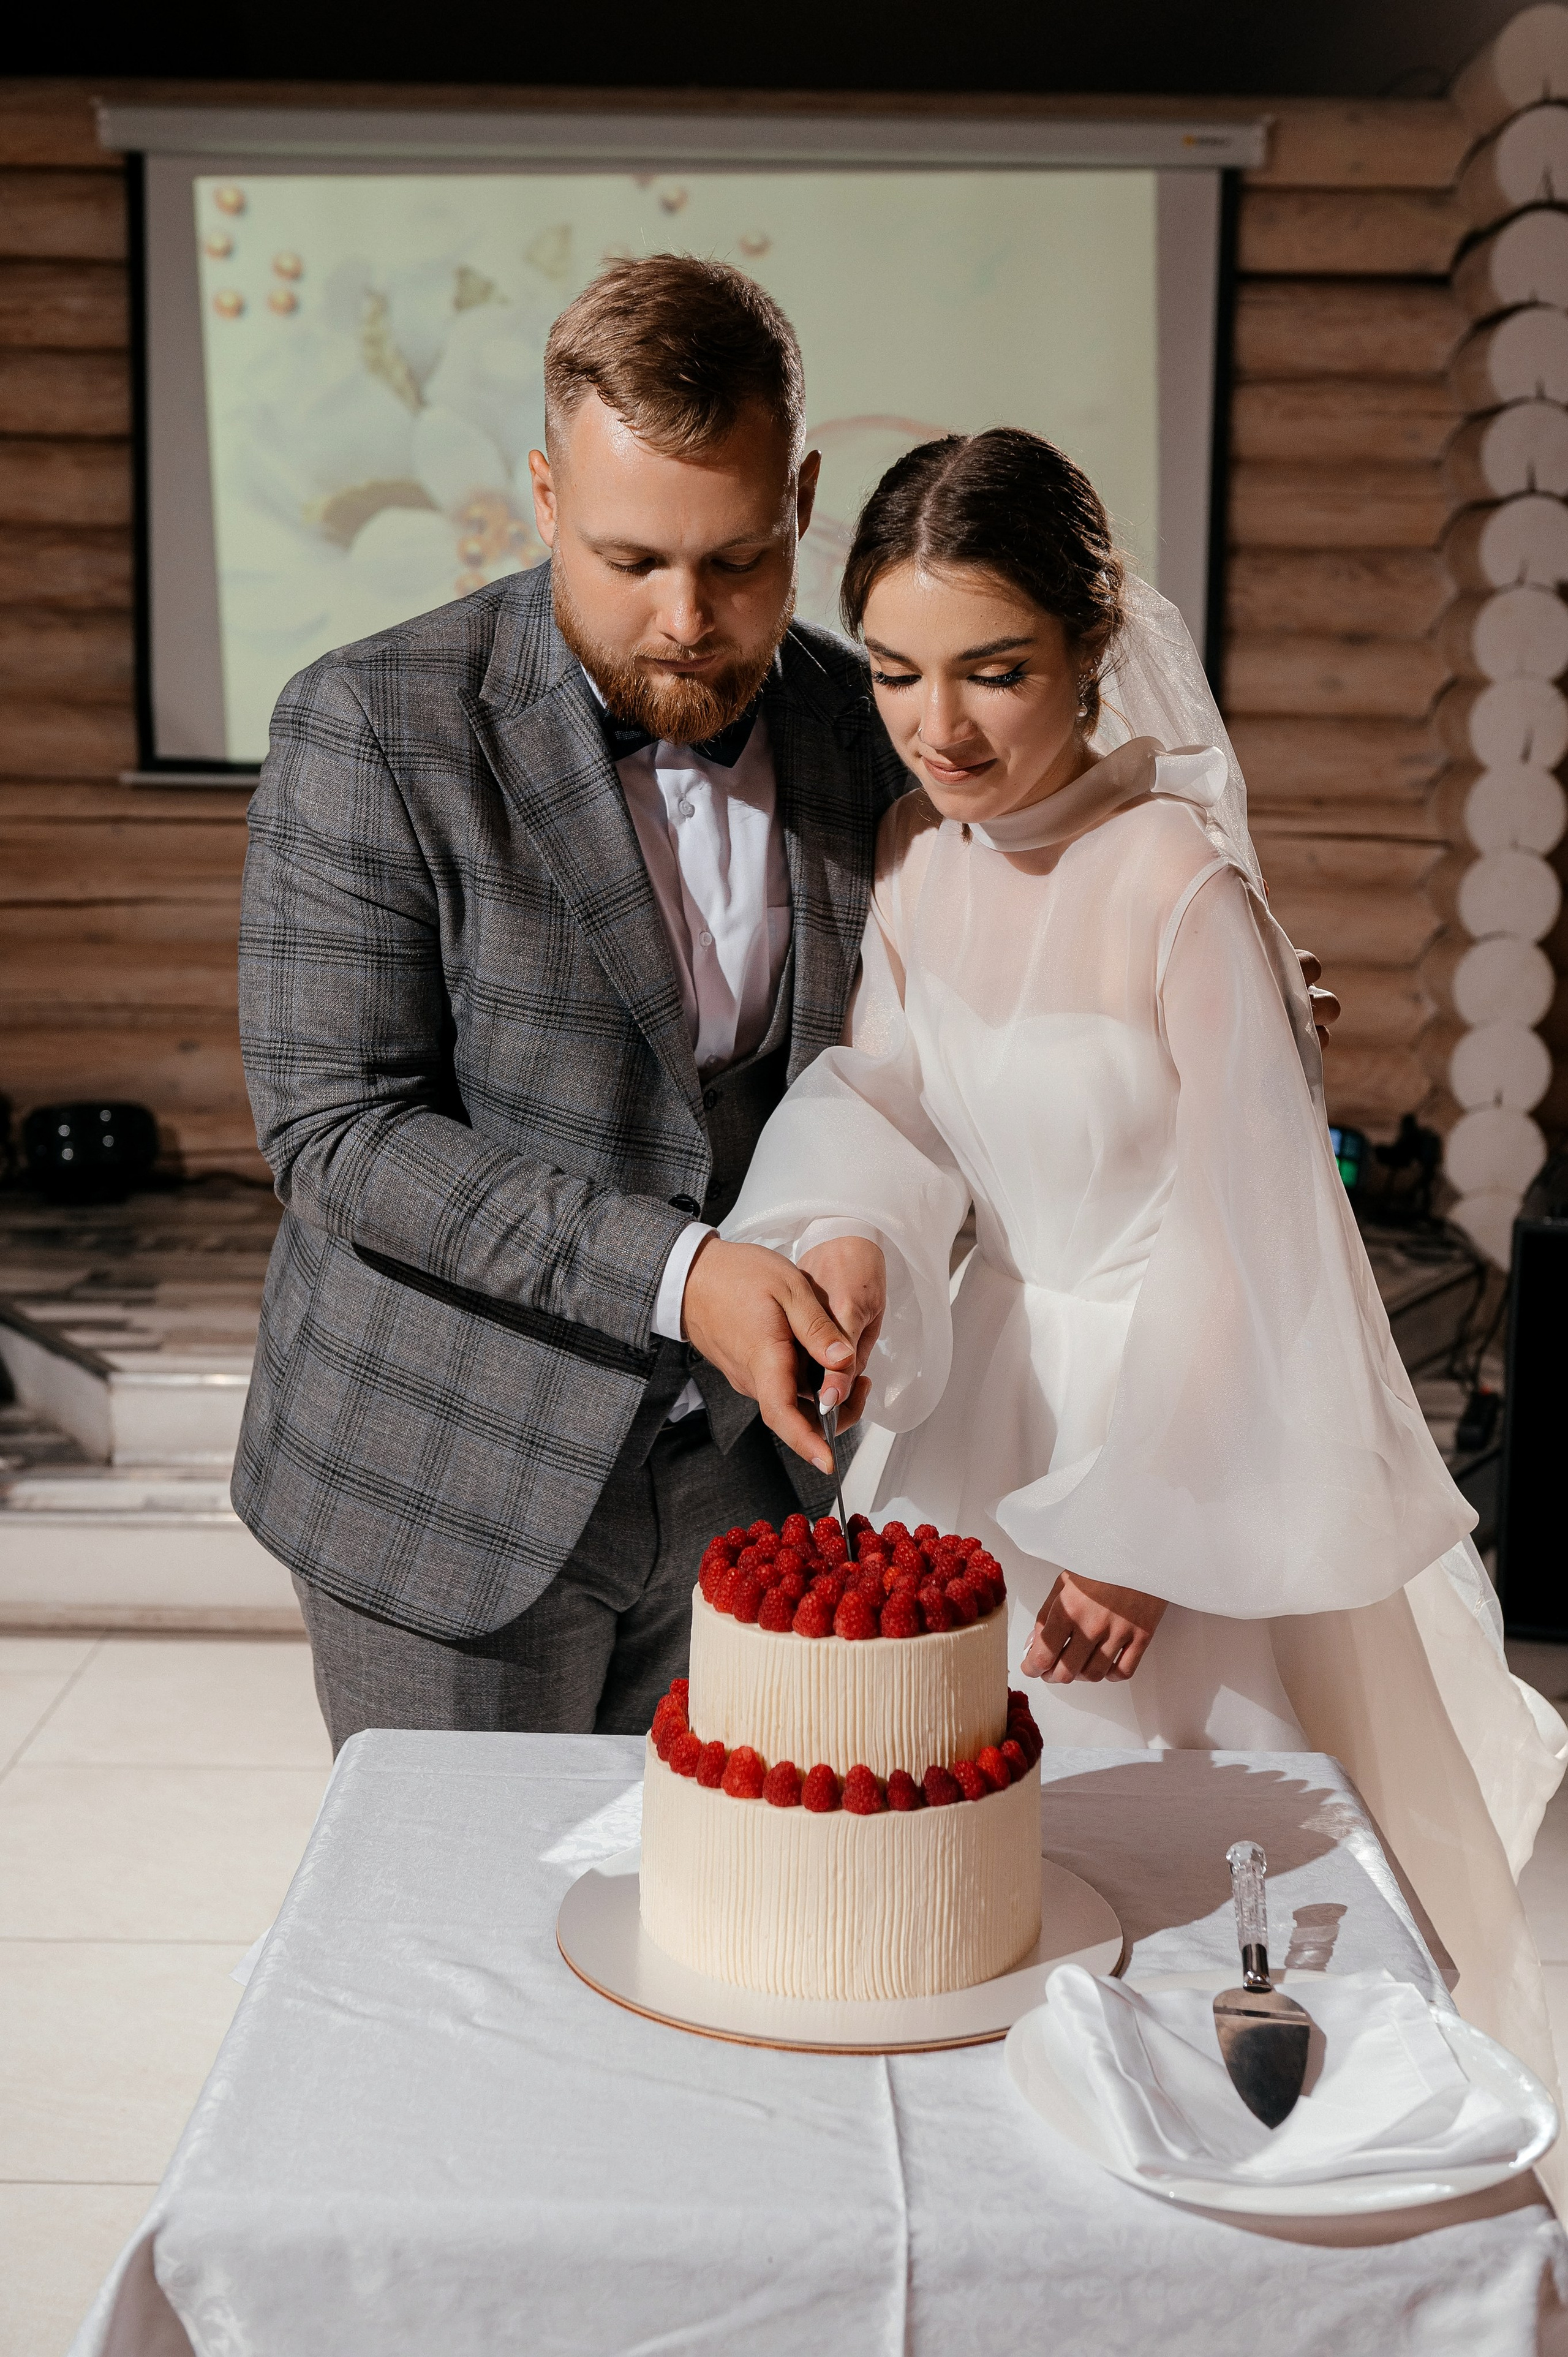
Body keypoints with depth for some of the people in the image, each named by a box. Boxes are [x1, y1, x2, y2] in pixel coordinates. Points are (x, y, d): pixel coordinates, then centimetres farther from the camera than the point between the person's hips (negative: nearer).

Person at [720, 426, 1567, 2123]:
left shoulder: (1179, 886, -24)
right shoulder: (917, 855, -5)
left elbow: (1249, 1240, -19)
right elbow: (891, 1093, 4)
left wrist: (1145, 1536, -15)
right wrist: (848, 1240, -20)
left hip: (1188, 1436, -6)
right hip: (990, 1400, 6)